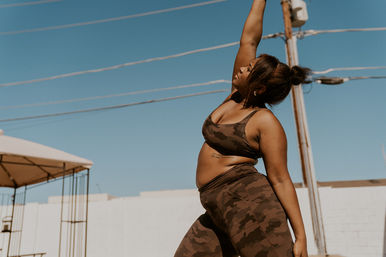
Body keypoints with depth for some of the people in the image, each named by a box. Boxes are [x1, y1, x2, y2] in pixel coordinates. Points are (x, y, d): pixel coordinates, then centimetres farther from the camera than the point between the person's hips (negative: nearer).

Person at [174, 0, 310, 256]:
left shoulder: (266, 122, -8)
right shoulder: (237, 96, 12)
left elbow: (281, 180, -10)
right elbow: (248, 38, 15)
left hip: (250, 204, -8)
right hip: (218, 212, 8)